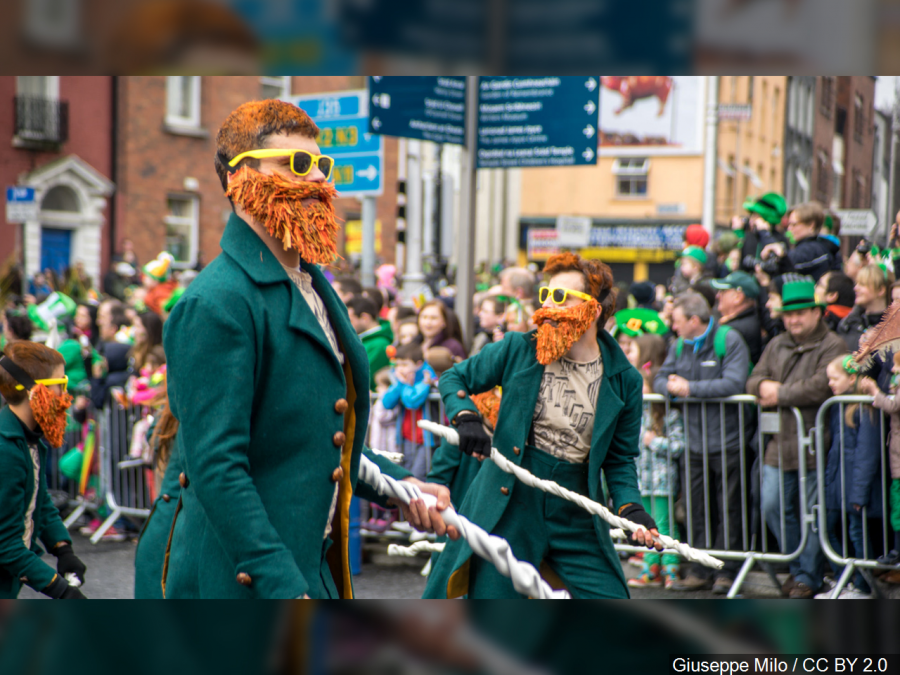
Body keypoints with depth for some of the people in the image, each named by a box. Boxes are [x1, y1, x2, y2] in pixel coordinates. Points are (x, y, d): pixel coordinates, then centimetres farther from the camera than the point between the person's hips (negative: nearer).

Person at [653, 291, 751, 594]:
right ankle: (699, 571, 14)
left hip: (726, 441, -6)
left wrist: (690, 388, -15)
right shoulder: (678, 346, 13)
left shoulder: (729, 340, -8)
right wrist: (671, 386, -10)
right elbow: (661, 379, 14)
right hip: (692, 441, 6)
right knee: (696, 509, 7)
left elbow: (734, 383, -19)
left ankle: (726, 570, 9)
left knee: (727, 509, 2)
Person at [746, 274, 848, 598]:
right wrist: (764, 385, -8)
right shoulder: (776, 346, 17)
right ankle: (798, 566, 23)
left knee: (813, 514, -1)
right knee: (773, 507, 6)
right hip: (780, 445, 6)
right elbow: (753, 380, 16)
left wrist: (780, 393, -12)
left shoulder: (832, 346, -6)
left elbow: (820, 386, -20)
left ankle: (809, 577, 11)